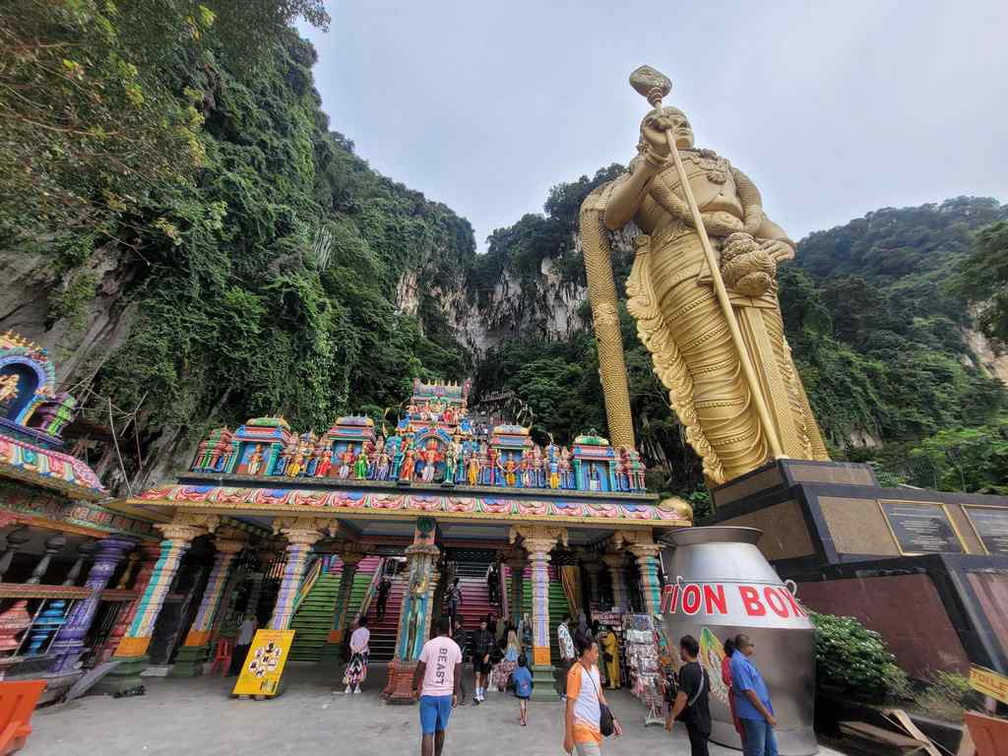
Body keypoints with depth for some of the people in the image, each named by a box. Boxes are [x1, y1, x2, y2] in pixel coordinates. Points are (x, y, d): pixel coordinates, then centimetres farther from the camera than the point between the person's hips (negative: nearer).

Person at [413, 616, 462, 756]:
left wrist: (415, 689, 9)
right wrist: (455, 694, 12)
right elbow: (458, 673, 3)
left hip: (429, 694, -3)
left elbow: (419, 670, -5)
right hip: (446, 695, 3)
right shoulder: (455, 647, -1)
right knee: (440, 730, 21)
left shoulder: (429, 645, -9)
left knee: (427, 733, 0)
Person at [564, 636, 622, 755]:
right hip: (583, 728, -8)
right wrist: (568, 736, -15)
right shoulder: (576, 672, -20)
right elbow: (569, 706, -17)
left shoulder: (595, 668, 6)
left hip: (596, 726, 8)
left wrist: (612, 719, 11)